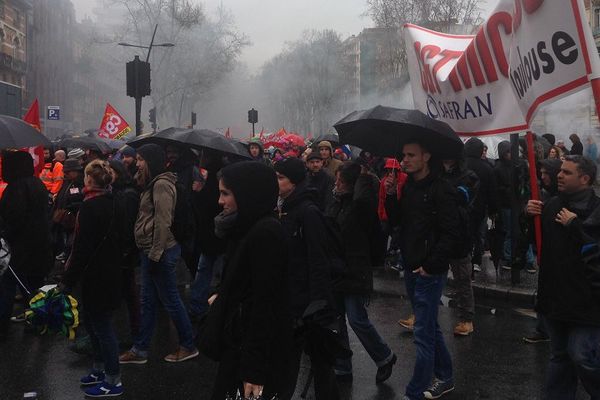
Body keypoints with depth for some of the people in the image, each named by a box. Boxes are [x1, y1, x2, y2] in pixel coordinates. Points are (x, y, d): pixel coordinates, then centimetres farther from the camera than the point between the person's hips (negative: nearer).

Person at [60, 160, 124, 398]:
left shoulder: (91, 206, -21)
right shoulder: (110, 202, 7)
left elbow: (82, 248, -22)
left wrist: (68, 280, -15)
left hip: (96, 274, -9)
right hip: (109, 270, 9)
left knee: (101, 324, 1)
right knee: (92, 320, 21)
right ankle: (100, 369, 34)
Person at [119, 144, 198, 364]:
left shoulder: (161, 184, -17)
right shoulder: (153, 183, 14)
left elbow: (163, 222, -22)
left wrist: (155, 254, -20)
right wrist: (149, 254, 15)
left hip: (160, 252, -10)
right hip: (150, 251, 10)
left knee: (170, 300, 2)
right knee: (148, 301, 15)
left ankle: (188, 346, 17)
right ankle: (140, 350, 24)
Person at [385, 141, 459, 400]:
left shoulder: (440, 190, -16)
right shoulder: (408, 186, 8)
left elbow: (451, 234, -19)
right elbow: (396, 221, 10)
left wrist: (430, 266, -16)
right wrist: (391, 196, -5)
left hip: (429, 272, -8)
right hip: (412, 270, 8)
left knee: (423, 333, -1)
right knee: (430, 327, 20)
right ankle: (445, 379, 36)